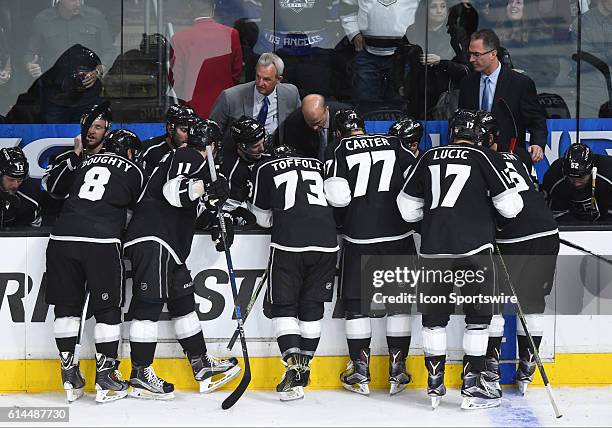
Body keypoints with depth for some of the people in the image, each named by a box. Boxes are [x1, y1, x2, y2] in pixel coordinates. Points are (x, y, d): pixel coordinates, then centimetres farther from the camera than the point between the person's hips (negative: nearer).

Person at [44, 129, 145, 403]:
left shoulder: (86, 163, 23)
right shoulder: (132, 171, 13)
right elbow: (139, 208, 22)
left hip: (62, 237, 4)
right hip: (101, 242, -4)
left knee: (66, 306, 13)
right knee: (107, 309, 7)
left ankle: (70, 376, 14)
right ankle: (105, 380, 7)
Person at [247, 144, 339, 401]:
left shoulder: (264, 169, 14)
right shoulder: (319, 166, 23)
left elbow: (263, 219, 18)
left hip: (289, 243, -3)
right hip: (326, 242, 3)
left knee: (282, 306, 6)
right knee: (312, 307, 14)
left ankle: (294, 368, -9)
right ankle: (304, 369, 18)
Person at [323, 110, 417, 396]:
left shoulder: (340, 152, 3)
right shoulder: (394, 145, 12)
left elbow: (337, 197, -8)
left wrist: (338, 222, 13)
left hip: (359, 237, -2)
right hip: (398, 234, 2)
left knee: (355, 303, 8)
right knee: (399, 301, 11)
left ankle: (360, 372, 8)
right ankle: (398, 370, 11)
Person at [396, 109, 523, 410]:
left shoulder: (428, 158, 10)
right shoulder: (484, 157, 0)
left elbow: (408, 208, 14)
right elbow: (509, 206, -2)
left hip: (434, 247, 3)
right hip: (474, 247, -3)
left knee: (434, 315, 13)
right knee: (478, 315, 8)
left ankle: (435, 384, 15)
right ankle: (472, 385, 7)